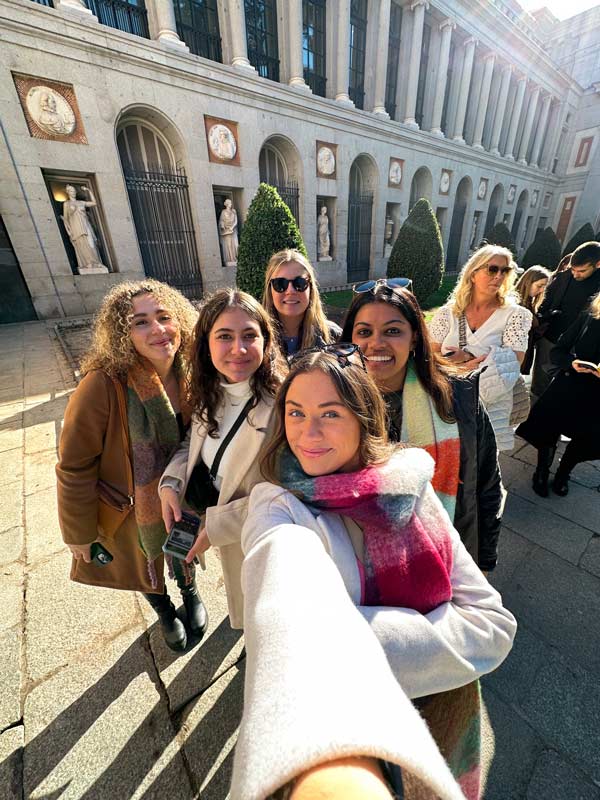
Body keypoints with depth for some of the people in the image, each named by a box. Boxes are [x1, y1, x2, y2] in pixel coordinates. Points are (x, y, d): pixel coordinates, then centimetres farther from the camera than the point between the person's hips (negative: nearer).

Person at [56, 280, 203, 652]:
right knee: (146, 563, 27)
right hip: (131, 509, -2)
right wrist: (79, 533, -10)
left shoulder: (189, 375, -18)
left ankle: (191, 593, 63)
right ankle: (165, 612, 60)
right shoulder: (104, 384, -31)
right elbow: (75, 466, -21)